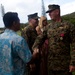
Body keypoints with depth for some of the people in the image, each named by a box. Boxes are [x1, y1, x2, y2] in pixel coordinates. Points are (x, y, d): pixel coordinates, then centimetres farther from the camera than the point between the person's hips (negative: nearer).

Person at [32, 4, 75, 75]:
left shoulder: (68, 25, -6)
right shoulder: (49, 27, 8)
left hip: (64, 64, -4)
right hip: (51, 63, 5)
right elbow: (40, 38, 6)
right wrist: (36, 47, -16)